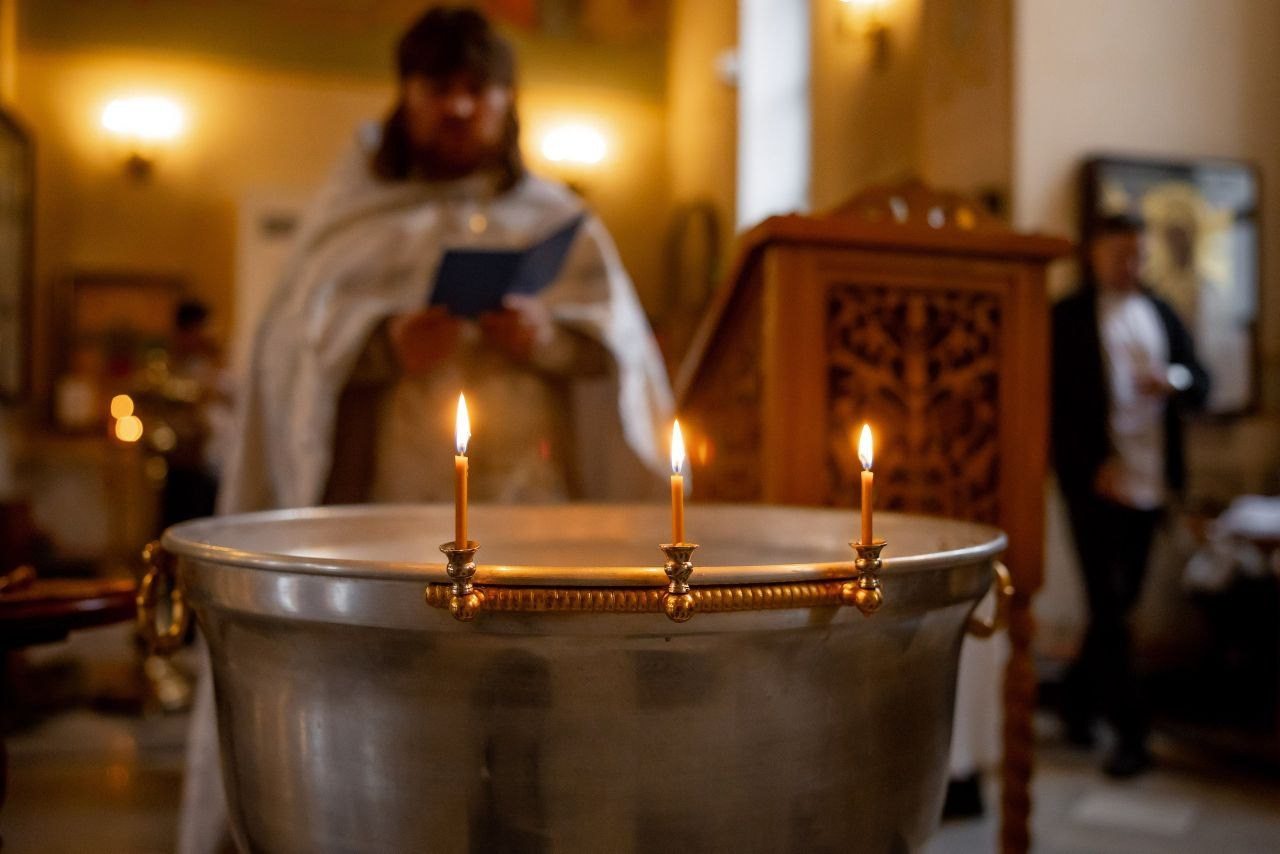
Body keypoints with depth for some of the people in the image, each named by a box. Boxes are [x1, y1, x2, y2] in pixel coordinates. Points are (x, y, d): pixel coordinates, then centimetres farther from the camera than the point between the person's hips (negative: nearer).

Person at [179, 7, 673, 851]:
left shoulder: (561, 220, 16)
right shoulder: (354, 217, 15)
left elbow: (618, 346, 10)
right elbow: (297, 345, 5)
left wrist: (550, 339, -11)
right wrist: (384, 346, -14)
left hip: (532, 495, 1)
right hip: (390, 495, 0)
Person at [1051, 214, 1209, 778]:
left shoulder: (1162, 314, 14)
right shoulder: (1067, 317, -1)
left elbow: (1201, 386, 14)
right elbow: (1057, 401, -6)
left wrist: (1174, 380, -9)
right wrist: (1095, 466, -13)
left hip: (1150, 481, 5)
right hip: (1096, 480, -5)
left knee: (1119, 603, 12)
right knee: (1109, 606, -4)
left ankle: (1077, 700, 30)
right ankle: (1131, 735, 3)